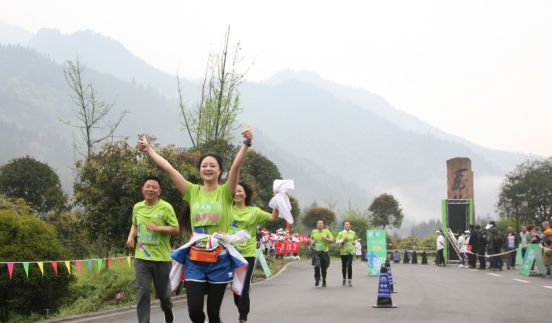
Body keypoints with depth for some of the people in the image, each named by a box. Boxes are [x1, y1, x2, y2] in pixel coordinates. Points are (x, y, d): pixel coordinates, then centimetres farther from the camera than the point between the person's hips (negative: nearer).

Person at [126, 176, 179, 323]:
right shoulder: (137, 207, 6)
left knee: (162, 292, 12)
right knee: (142, 291, -7)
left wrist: (158, 228, -22)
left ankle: (167, 310, 44)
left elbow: (176, 229, -8)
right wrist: (131, 236, 5)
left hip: (161, 258, -3)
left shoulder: (166, 208, -9)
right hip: (142, 257, 3)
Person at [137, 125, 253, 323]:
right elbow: (168, 168, 5)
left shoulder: (225, 192, -1)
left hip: (219, 259, -2)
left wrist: (246, 143, -29)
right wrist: (149, 150, 5)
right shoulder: (193, 191, 6)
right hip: (195, 258, 2)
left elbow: (236, 166, -16)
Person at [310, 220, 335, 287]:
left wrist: (326, 238, -20)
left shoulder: (327, 232, 0)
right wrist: (312, 242, 5)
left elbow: (333, 240, -4)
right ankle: (317, 279, -3)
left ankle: (324, 282, 26)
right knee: (317, 266, -23)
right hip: (316, 253, 0)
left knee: (324, 269, 7)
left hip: (324, 253, 0)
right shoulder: (314, 232, 6)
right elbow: (311, 238, 26)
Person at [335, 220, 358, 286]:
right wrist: (343, 239, -15)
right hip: (343, 252, 0)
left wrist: (354, 242, 6)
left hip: (351, 251, 0)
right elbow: (336, 241, -3)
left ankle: (350, 280, -9)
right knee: (344, 266, 6)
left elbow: (355, 239, 27)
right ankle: (344, 279, 27)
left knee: (349, 265, -15)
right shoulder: (341, 233, 1)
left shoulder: (353, 233, 10)